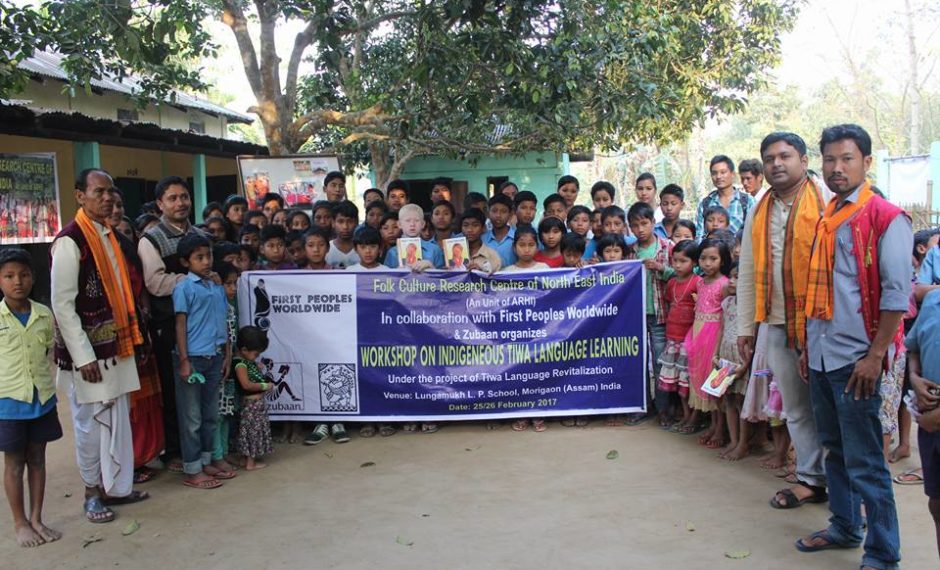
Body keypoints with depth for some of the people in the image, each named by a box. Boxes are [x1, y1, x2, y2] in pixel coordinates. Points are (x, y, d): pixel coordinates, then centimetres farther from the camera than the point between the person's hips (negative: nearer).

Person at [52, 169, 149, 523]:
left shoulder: (109, 236, 10)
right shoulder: (70, 241, -14)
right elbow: (62, 305, -16)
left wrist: (130, 336, 12)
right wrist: (83, 357, -17)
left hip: (115, 345, 7)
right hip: (87, 350, -7)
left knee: (118, 419, 13)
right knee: (91, 421, 5)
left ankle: (115, 486, 26)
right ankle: (93, 493, 21)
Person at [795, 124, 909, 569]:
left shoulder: (886, 218, -8)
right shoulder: (825, 219, 13)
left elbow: (896, 294, -13)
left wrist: (875, 356, -16)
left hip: (856, 358, -7)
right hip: (821, 356, 7)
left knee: (864, 461, -2)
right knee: (835, 449, 18)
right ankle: (845, 527, 33)